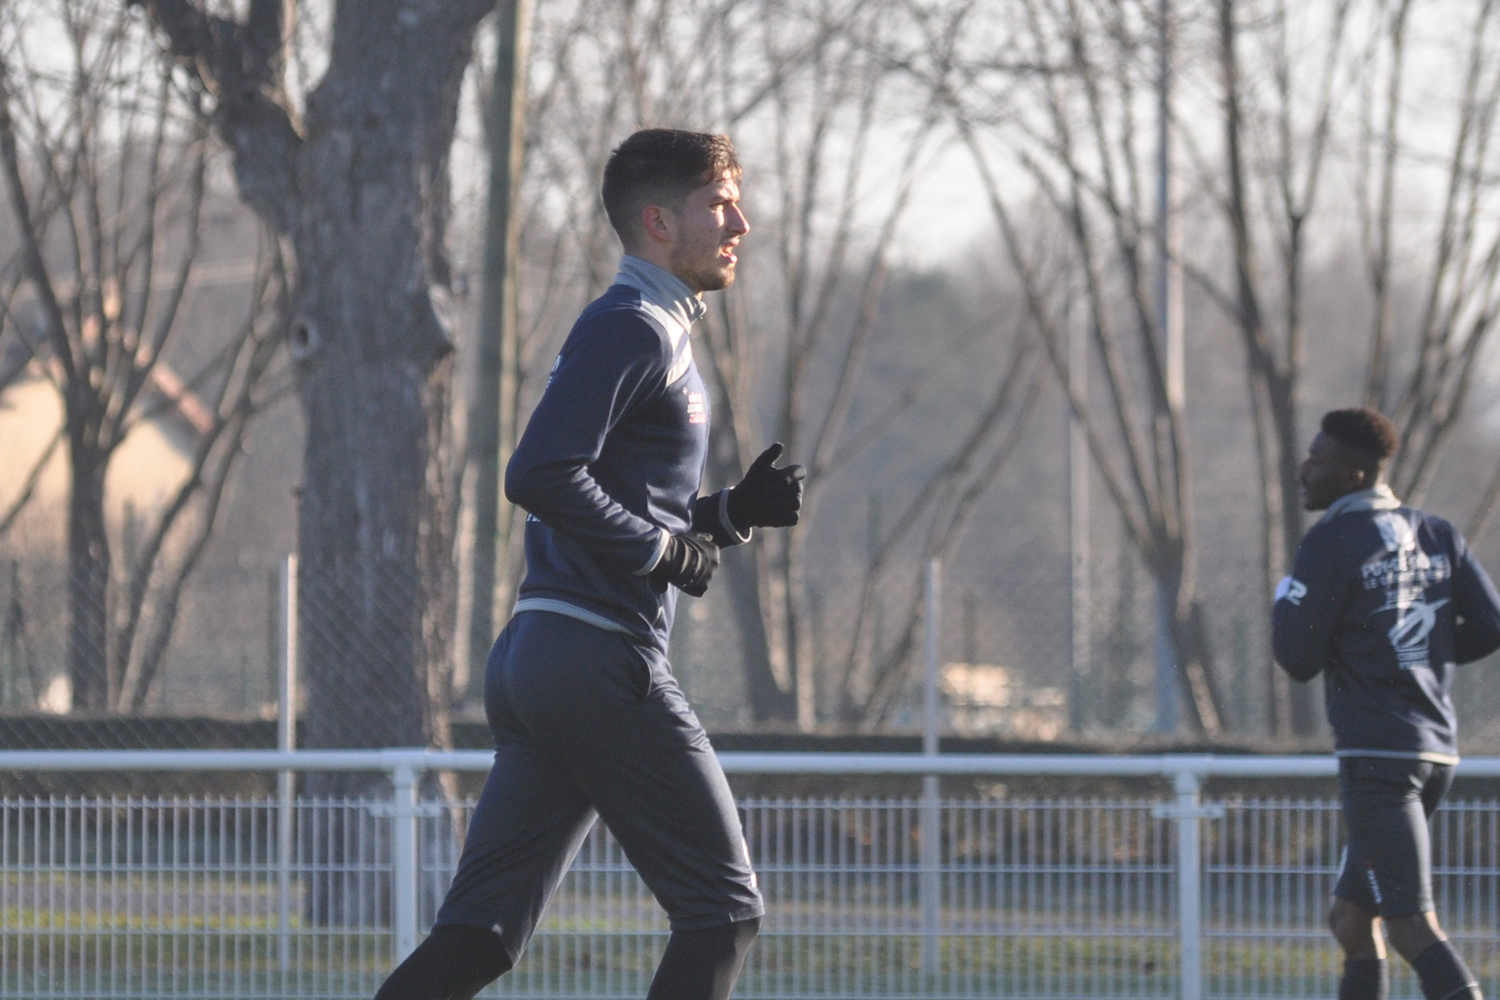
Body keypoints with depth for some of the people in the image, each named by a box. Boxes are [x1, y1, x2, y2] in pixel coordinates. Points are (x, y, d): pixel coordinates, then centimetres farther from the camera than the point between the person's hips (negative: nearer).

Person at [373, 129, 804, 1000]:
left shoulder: (659, 334, 24)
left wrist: (734, 512, 12)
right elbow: (542, 474, -21)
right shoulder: (630, 328, -9)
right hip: (601, 657, -10)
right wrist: (665, 547, -14)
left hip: (536, 664, 10)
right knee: (724, 909, -4)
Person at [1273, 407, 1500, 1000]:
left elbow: (1297, 660, -10)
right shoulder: (1436, 537, 11)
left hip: (1377, 755, -8)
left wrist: (1284, 608, 9)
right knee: (1353, 919, 16)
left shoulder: (1332, 543, -9)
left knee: (1412, 924, -13)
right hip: (1436, 750, 8)